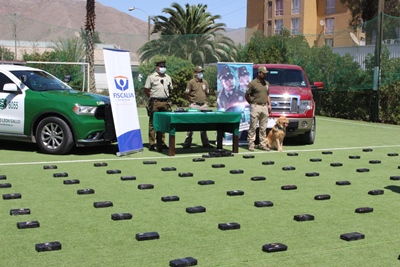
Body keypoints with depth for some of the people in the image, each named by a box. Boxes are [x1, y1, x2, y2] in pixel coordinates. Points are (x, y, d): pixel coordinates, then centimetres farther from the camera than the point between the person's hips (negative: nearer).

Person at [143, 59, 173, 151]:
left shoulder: (168, 77, 14)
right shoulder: (151, 77, -1)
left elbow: (170, 89, 23)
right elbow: (146, 89, 0)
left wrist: (166, 97, 13)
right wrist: (152, 98, 0)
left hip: (165, 102, 5)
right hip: (155, 102, -5)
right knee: (152, 123, -4)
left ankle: (162, 142, 14)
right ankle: (151, 143, -2)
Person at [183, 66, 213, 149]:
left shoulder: (205, 82, 12)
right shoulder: (191, 82, -3)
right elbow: (187, 93, -3)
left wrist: (204, 100, 12)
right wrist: (192, 100, -3)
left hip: (204, 105, 5)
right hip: (194, 105, -5)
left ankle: (205, 142, 14)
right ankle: (187, 142, 2)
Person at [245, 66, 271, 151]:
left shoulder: (266, 83, 15)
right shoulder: (253, 83, -6)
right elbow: (247, 95, -2)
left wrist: (269, 104, 12)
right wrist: (252, 103, -1)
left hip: (264, 107, 6)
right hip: (255, 107, -6)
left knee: (263, 128, 9)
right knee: (253, 127, -4)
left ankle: (263, 144, 15)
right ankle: (251, 144, 1)